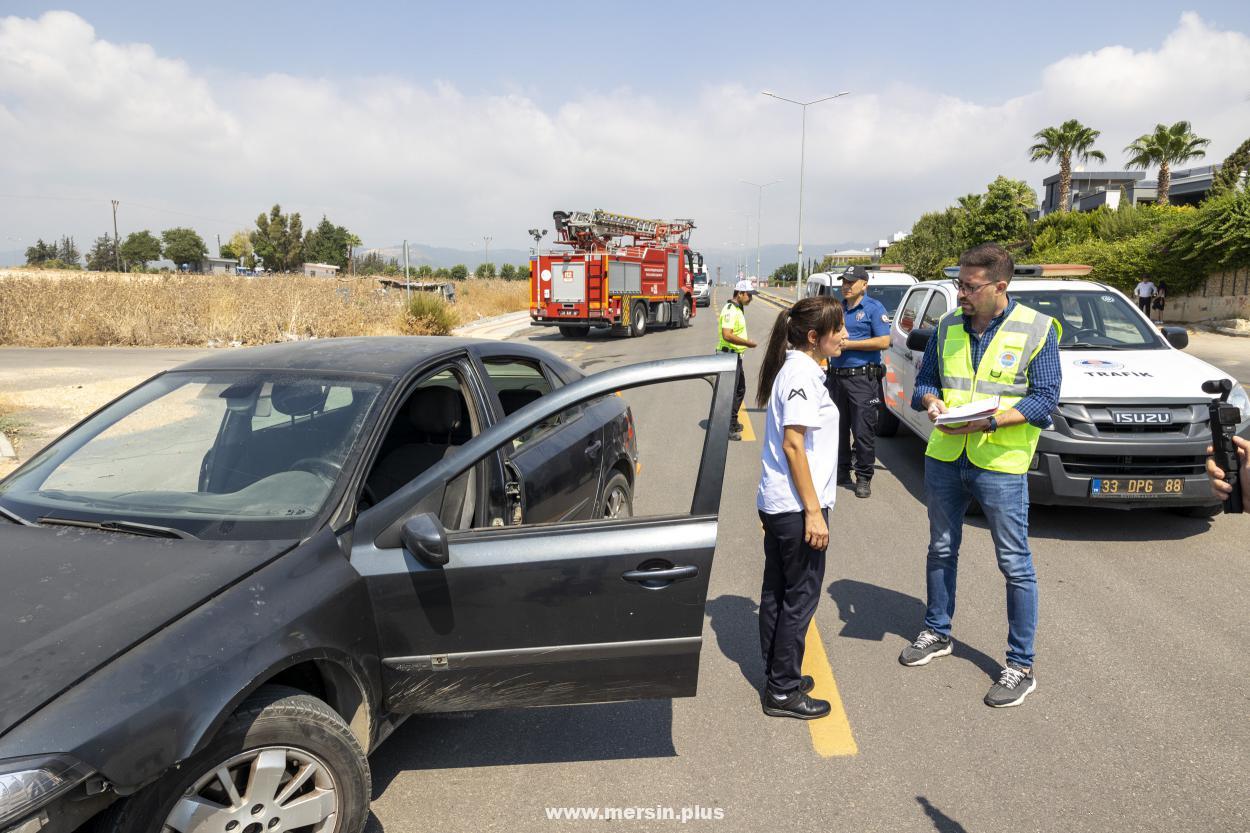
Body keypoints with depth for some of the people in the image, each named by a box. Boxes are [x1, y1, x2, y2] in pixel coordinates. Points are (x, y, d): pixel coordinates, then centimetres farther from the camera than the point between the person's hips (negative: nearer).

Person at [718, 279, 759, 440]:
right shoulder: (730, 310, -20)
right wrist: (747, 343, -23)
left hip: (736, 355, 11)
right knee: (730, 391, -7)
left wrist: (745, 343, 15)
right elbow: (727, 335, -29)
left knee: (740, 389, 19)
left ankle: (733, 421, 31)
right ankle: (727, 428, -2)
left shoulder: (738, 308, 13)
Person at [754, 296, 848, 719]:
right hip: (796, 507, -10)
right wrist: (814, 510, -20)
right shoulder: (803, 373, -17)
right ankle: (783, 692, 13)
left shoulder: (796, 368, 13)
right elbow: (793, 444, -22)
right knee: (800, 596, 2)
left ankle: (777, 678, 29)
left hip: (777, 504, 10)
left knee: (777, 592, 16)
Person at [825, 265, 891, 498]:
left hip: (862, 377, -6)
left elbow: (884, 341, -12)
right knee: (838, 427, 11)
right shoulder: (838, 308, 16)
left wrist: (849, 344, -15)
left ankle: (864, 477, 5)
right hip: (836, 375, 6)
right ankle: (841, 472, 23)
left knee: (863, 430, -4)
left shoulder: (874, 308, -3)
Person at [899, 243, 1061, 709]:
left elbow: (1044, 400, -10)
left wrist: (988, 421, -23)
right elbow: (924, 382, 12)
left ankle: (1021, 666, 16)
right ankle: (937, 634, 36)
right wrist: (932, 402, -12)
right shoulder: (947, 328, 5)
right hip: (944, 457, 5)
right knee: (942, 550, 17)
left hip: (1000, 464, -4)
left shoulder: (1036, 329, -7)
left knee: (1015, 565, 3)